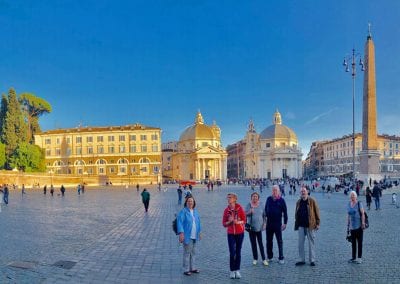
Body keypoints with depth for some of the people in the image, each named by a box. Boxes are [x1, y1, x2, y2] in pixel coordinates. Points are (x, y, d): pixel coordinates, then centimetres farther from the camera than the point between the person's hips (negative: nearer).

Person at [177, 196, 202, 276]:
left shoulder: (195, 211, 10)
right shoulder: (183, 211, -12)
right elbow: (179, 222, -17)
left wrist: (199, 232, 17)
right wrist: (181, 233, -24)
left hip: (194, 236, 7)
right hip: (187, 236, -7)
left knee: (193, 252, 16)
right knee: (187, 253, 0)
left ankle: (193, 268, 29)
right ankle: (186, 269, 11)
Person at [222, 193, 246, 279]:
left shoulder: (239, 208, -8)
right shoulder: (226, 210, -3)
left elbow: (244, 220, -3)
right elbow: (224, 224, 0)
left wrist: (238, 222, -21)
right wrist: (229, 222, -19)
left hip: (240, 233, -1)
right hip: (230, 233, 1)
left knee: (238, 252, 7)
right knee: (232, 252, -2)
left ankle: (237, 270, 17)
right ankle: (232, 271, 10)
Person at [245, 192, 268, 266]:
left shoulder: (261, 204, 1)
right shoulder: (249, 205, -1)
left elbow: (264, 215, 6)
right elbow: (245, 214, 1)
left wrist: (264, 223, 0)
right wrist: (249, 212, -19)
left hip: (259, 227, -1)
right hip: (251, 227, 1)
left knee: (260, 243, -2)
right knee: (253, 243, 8)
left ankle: (264, 259, 6)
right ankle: (255, 259, 19)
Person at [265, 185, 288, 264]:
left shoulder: (281, 200, -4)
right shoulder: (269, 199, 4)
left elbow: (285, 212, -2)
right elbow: (265, 209, 10)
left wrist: (285, 223, -6)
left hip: (278, 223, -3)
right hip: (269, 223, 3)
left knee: (279, 241, 3)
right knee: (269, 241, 10)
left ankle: (281, 258, 11)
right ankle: (269, 257, 22)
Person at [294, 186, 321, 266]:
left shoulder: (312, 201, -4)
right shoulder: (298, 202, 8)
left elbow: (317, 212, -4)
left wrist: (317, 223, -7)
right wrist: (296, 224, 13)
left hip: (310, 225, -4)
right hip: (301, 226, 4)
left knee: (311, 243, 5)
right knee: (300, 243, 5)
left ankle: (312, 260, 14)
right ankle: (302, 260, 15)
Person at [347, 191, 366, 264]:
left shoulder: (359, 204, -7)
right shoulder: (349, 204, 9)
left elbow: (363, 214, -10)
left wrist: (363, 223, -17)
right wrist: (348, 225, 14)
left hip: (359, 226, -5)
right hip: (352, 226, 5)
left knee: (359, 242, 2)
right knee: (353, 243, 11)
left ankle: (359, 258, 10)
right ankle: (353, 258, 19)